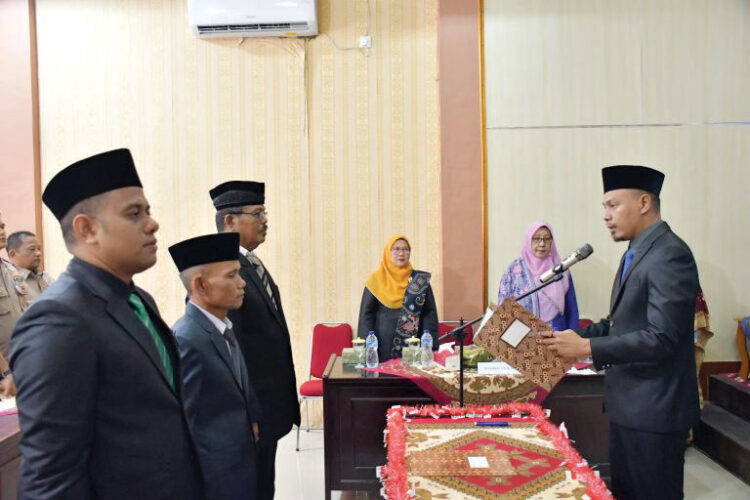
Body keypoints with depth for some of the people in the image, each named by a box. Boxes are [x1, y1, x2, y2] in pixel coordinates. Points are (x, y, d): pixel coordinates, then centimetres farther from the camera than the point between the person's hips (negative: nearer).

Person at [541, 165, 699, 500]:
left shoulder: (670, 255, -19)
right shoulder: (636, 253, 11)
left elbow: (661, 338, -25)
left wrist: (587, 347, -24)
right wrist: (574, 336, 3)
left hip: (654, 410, -9)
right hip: (627, 402, 9)